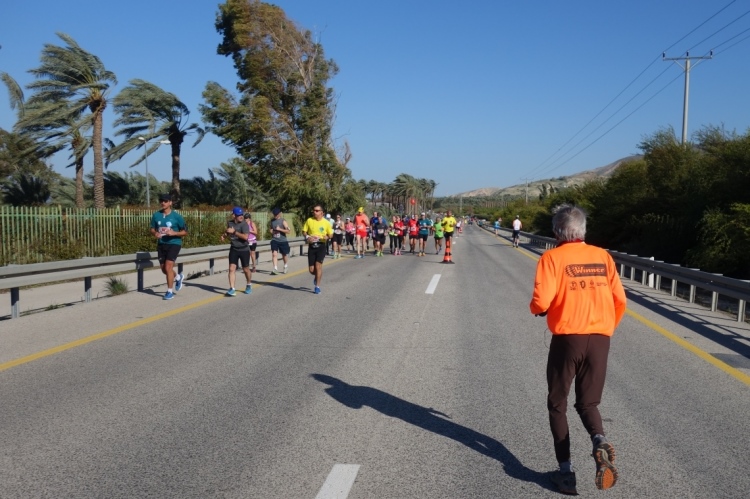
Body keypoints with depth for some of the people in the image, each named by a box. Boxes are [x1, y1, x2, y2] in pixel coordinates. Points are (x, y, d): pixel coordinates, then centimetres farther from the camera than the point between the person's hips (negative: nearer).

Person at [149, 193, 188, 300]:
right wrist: (155, 233, -12)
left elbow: (185, 232, -5)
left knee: (168, 267, -14)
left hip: (173, 243, -5)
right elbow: (152, 229, 12)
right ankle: (178, 277, 43)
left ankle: (170, 291, 0)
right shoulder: (156, 215, 1)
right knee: (164, 269, 12)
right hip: (161, 244, 5)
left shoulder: (176, 216, -10)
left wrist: (174, 233, -22)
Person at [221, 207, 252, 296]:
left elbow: (245, 237, -26)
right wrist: (224, 236, 1)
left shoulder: (244, 224, -14)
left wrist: (234, 231, -25)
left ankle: (249, 285, 36)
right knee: (232, 269, -9)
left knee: (245, 269, 10)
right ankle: (232, 289, -11)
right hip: (233, 249, 3)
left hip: (244, 250, -3)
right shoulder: (230, 223, 1)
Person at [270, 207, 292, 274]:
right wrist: (272, 231, 2)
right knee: (274, 254, -15)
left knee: (284, 255, 11)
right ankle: (275, 269, -17)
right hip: (274, 240, 3)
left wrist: (279, 229, -21)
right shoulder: (272, 221, 8)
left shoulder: (283, 221, -8)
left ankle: (285, 266, 37)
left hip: (283, 241, -3)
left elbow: (288, 231, -16)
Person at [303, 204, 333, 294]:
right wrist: (307, 237, -12)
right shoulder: (309, 220, 3)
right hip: (311, 246, 2)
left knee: (318, 265, -14)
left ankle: (317, 286, -4)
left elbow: (331, 234, 9)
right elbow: (304, 231, 9)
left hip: (321, 246, -2)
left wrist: (327, 237, -14)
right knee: (311, 270, 3)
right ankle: (318, 276, 39)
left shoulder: (326, 223, 1)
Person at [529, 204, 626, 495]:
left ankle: (566, 471, 10)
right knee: (588, 403, 19)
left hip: (567, 338, -3)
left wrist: (537, 309, 8)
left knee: (557, 405, 14)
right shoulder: (602, 256, 6)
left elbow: (541, 302, -15)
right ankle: (600, 443, -11)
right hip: (600, 340, 4)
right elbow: (620, 300, 6)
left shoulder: (552, 258, -6)